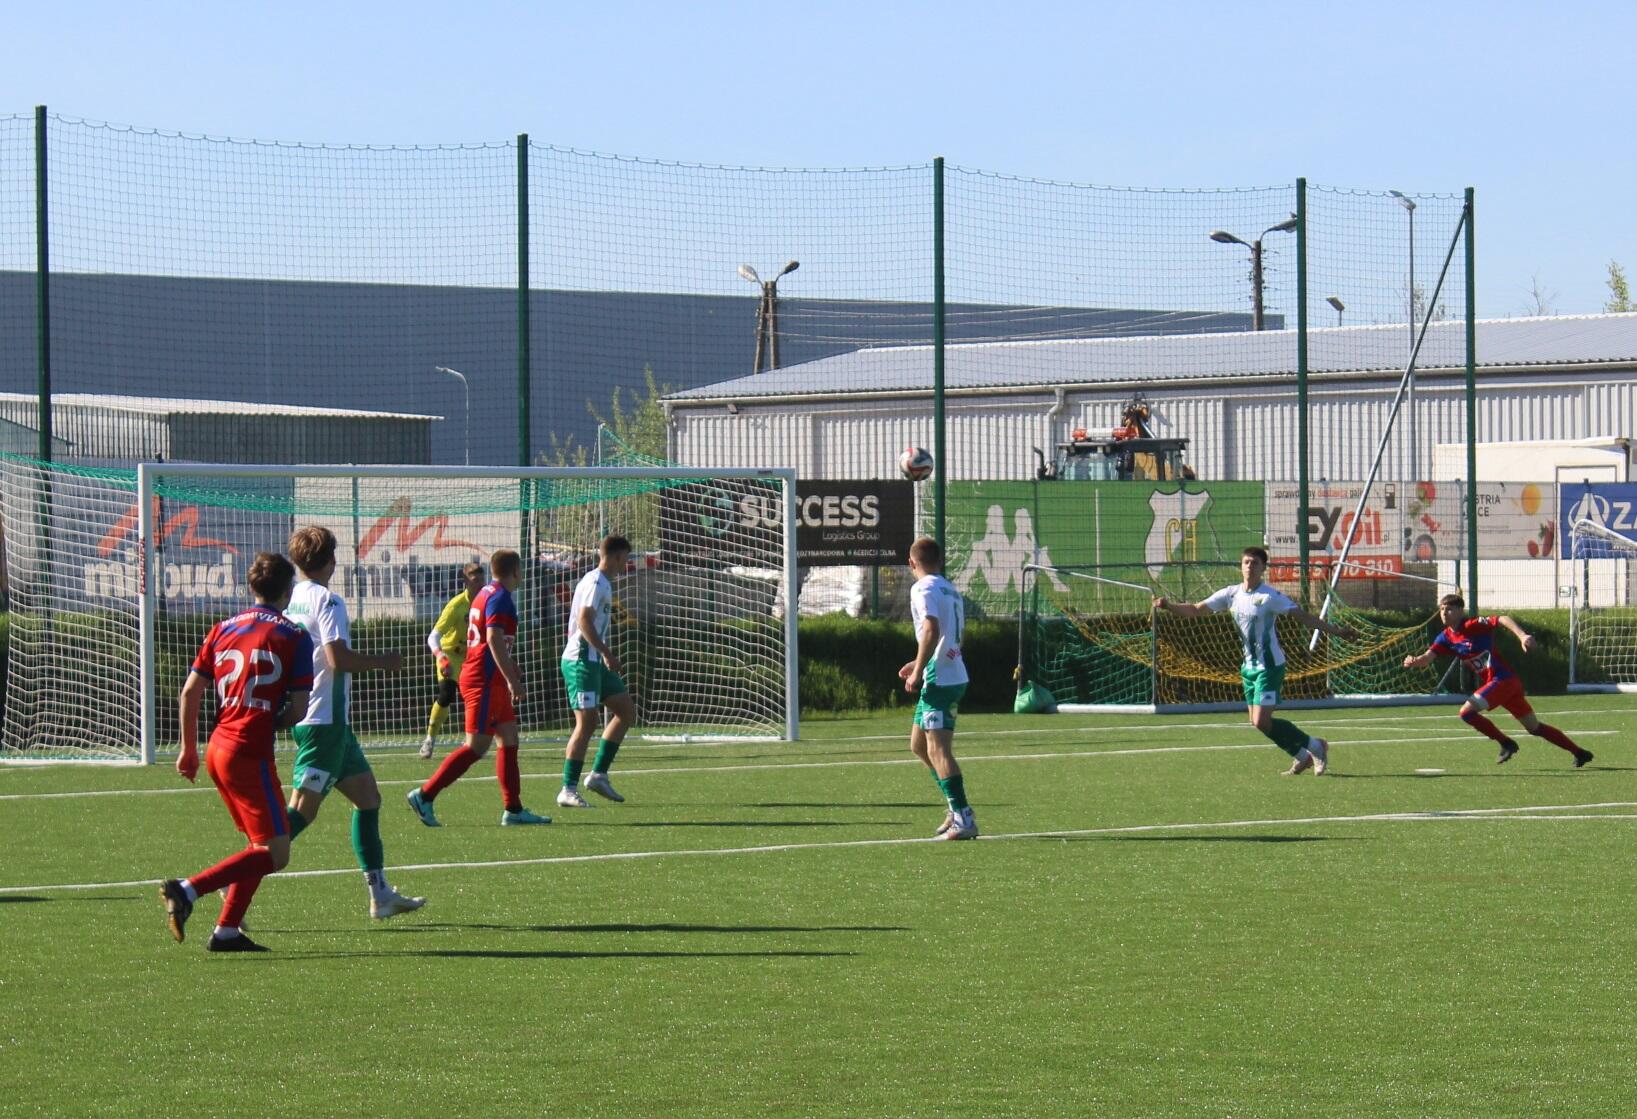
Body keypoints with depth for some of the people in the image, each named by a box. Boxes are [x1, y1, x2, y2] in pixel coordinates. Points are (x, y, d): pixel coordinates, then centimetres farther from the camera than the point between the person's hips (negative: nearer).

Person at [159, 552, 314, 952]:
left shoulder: (223, 629, 11)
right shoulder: (294, 637, -4)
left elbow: (190, 691, 8)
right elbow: (297, 709, -7)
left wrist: (189, 749, 16)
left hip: (218, 747, 7)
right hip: (250, 752, -7)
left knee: (262, 847, 18)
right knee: (275, 854, -5)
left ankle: (227, 930, 10)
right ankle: (187, 890, -18)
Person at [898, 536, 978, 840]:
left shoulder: (923, 589, -9)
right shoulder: (951, 591, 18)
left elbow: (931, 630, -22)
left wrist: (917, 672, -17)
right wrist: (920, 665, 30)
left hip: (938, 679, -9)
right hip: (955, 676, 9)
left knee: (937, 749, -12)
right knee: (918, 745, 20)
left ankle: (963, 820, -19)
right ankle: (957, 808, 21)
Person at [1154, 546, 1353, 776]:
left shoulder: (1270, 597, -13)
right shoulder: (1231, 594, 5)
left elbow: (1304, 617, -16)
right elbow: (1195, 610, 7)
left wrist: (1335, 630, -24)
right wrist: (1169, 606, -9)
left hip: (1269, 666, -7)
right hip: (1249, 667, 7)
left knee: (1262, 722, -16)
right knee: (1256, 722, 8)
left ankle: (1315, 746, -1)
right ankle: (1302, 757, 24)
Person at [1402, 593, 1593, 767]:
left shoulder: (1474, 625, -12)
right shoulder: (1446, 638, 8)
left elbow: (1502, 620, -23)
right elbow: (1427, 657, -3)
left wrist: (1522, 636, -39)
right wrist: (1414, 661, -26)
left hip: (1504, 679, -9)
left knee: (1467, 712, -16)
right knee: (1534, 727, 14)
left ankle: (1506, 744, -1)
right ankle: (1579, 753, 23)